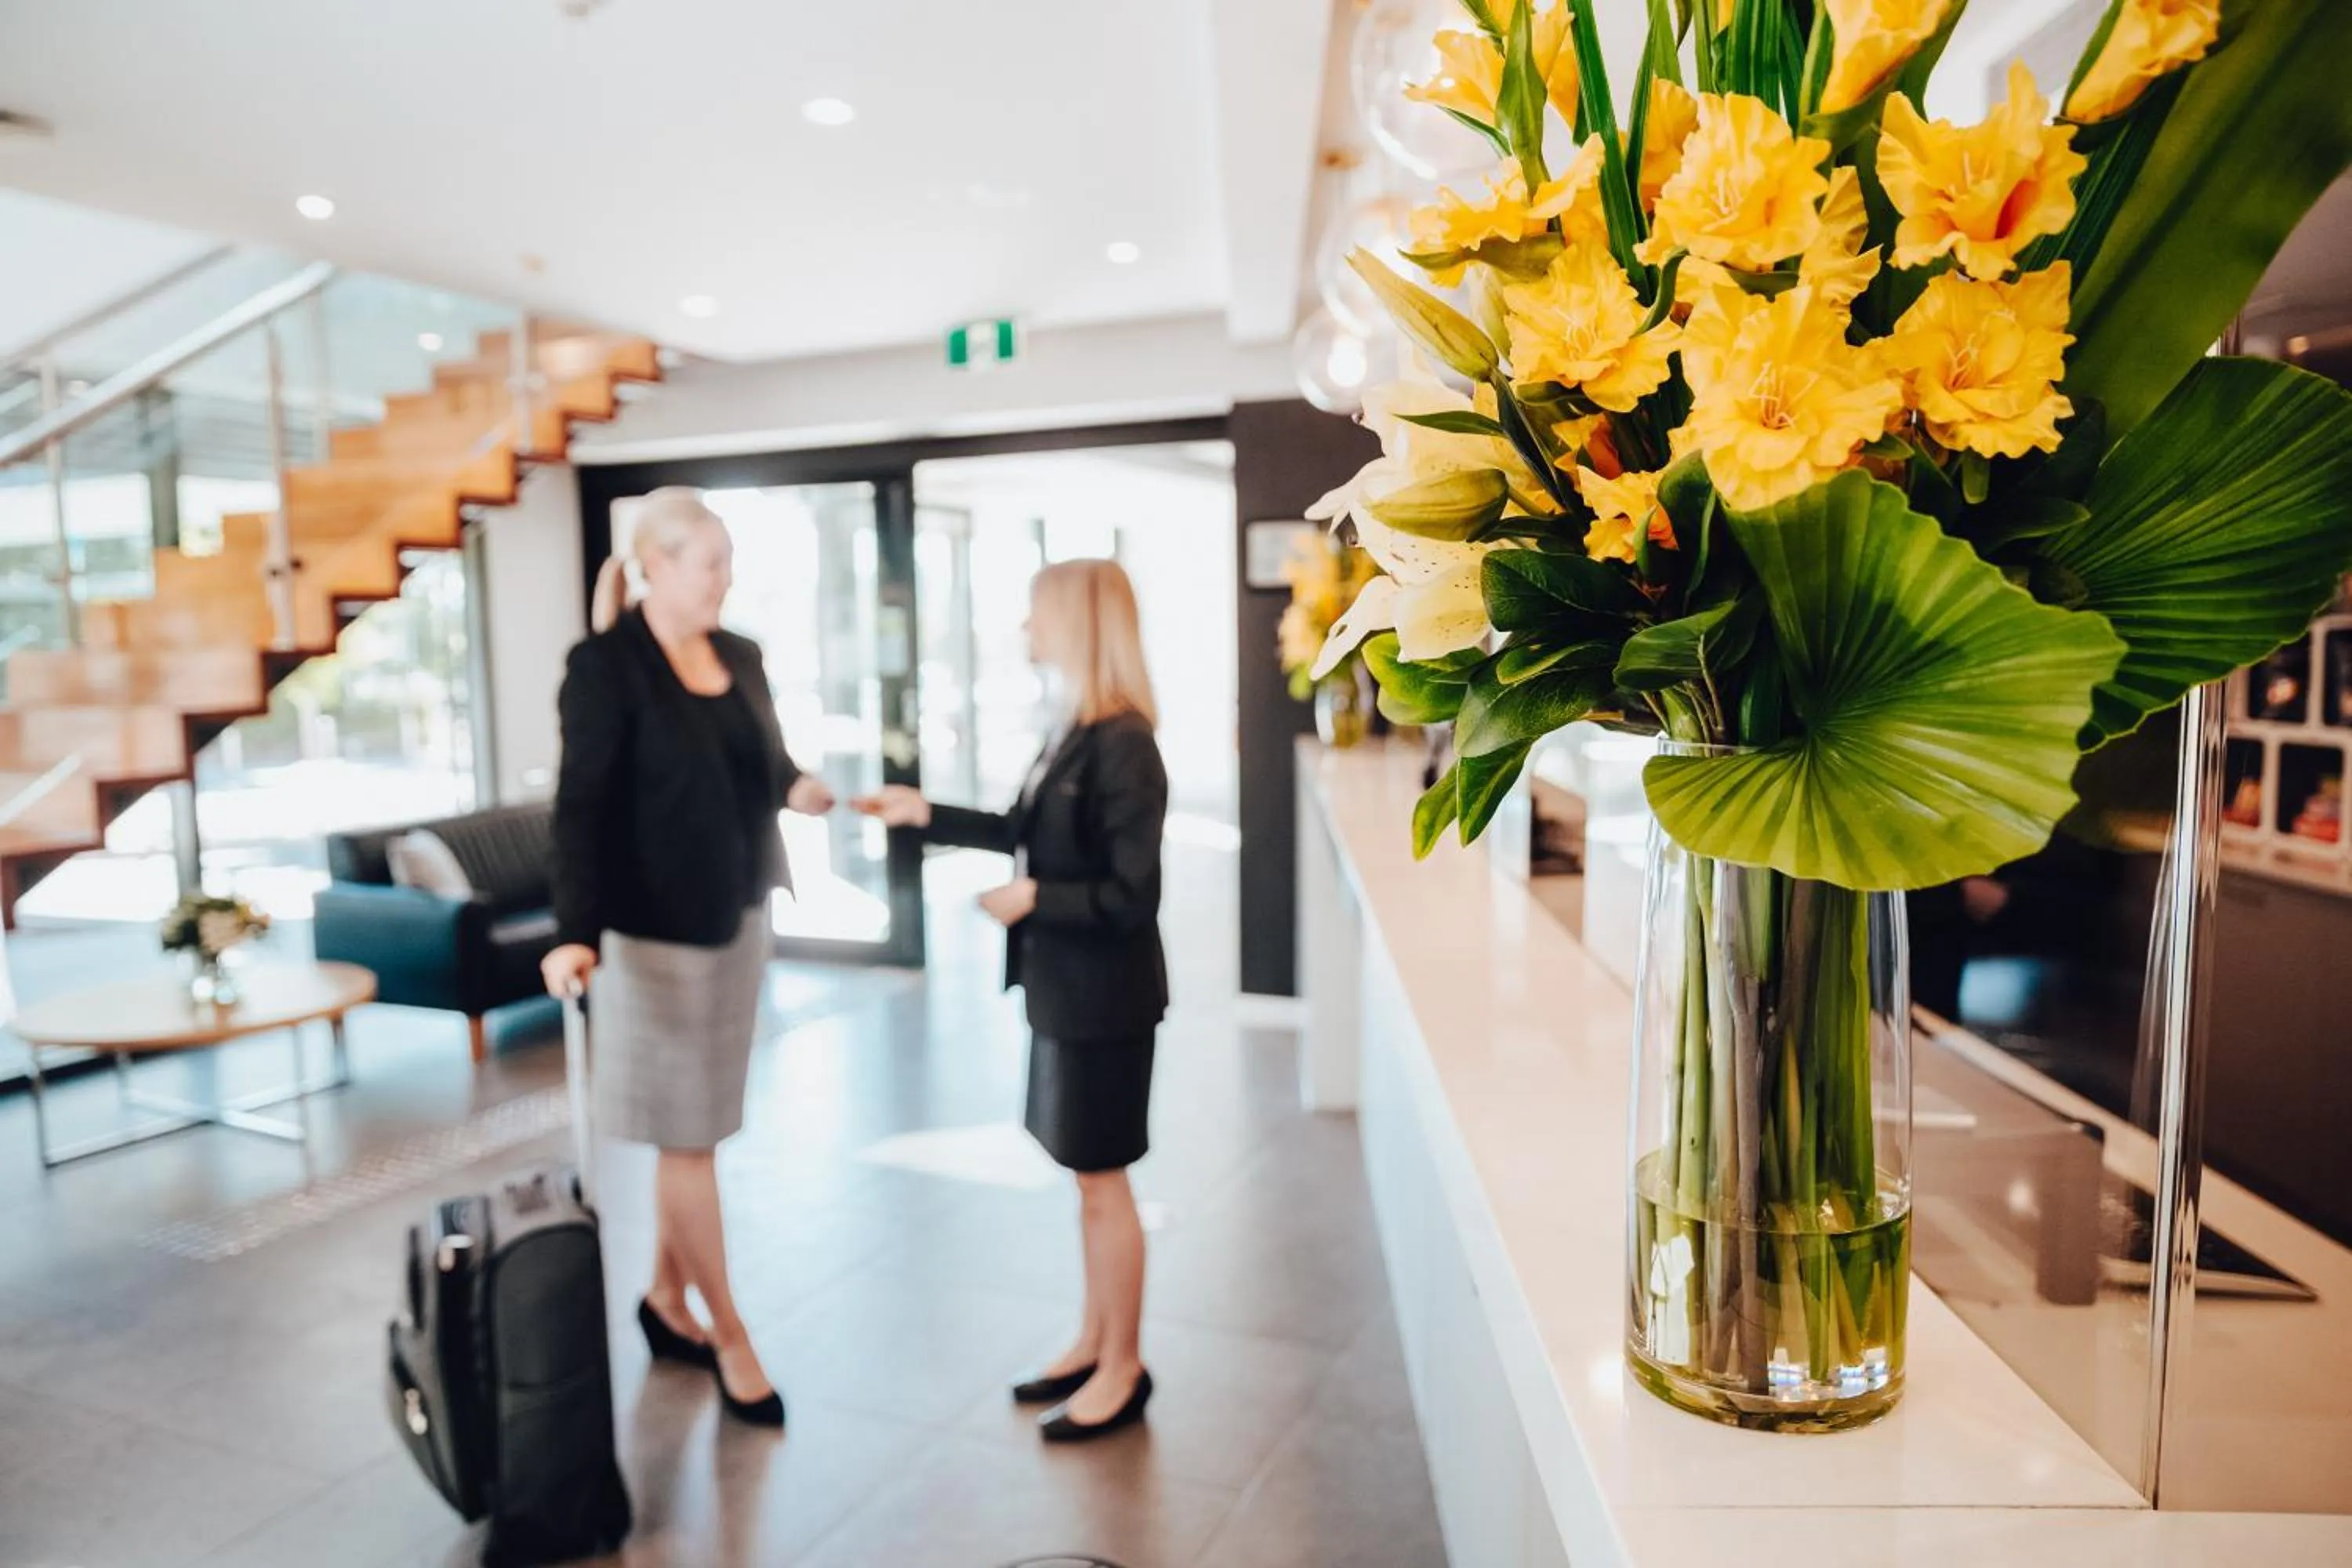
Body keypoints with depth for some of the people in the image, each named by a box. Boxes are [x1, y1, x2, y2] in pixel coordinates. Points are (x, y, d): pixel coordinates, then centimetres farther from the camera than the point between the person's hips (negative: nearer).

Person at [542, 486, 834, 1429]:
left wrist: (799, 788, -8)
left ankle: (666, 1301, 33)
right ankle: (729, 1334, 18)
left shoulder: (741, 659, 8)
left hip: (738, 919, 7)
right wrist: (576, 931, -26)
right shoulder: (606, 666, -12)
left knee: (696, 1126, 16)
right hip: (653, 927, -6)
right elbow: (582, 807, -16)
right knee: (686, 1134, 4)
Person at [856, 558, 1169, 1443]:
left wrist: (1032, 900, -19)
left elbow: (1131, 897, -22)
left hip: (1103, 995, -9)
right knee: (1088, 1179, 19)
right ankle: (1095, 1344, 35)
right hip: (1065, 987, 9)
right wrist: (925, 815, 16)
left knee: (1104, 1183, 6)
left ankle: (1123, 1372, 24)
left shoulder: (1121, 745, -21)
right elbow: (1031, 835, 17)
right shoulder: (1078, 732, 6)